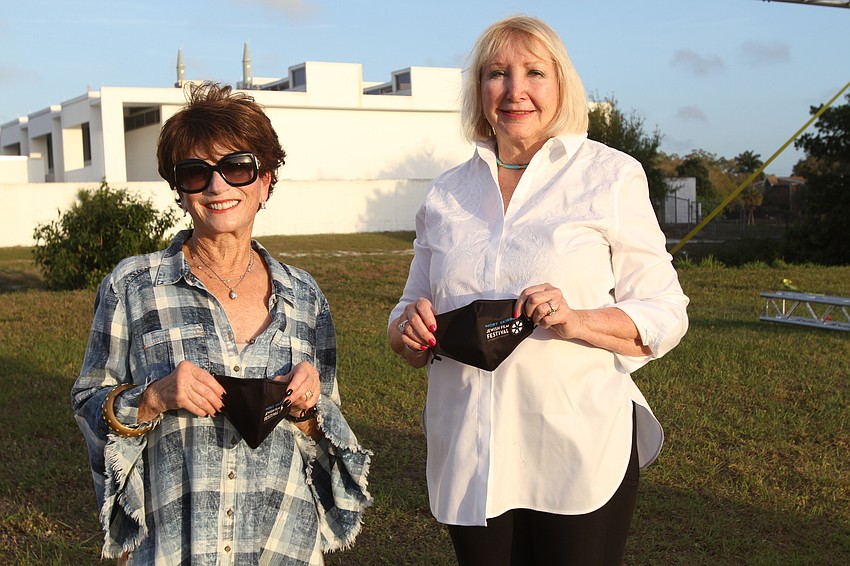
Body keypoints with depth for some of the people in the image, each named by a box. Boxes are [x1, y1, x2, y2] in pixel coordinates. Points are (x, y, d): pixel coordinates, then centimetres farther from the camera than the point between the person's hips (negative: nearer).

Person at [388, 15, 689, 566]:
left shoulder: (612, 175, -2)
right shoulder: (446, 194, 9)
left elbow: (666, 313, -3)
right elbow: (411, 311, 16)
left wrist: (579, 321, -21)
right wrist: (409, 330, -8)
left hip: (580, 455, -3)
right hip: (468, 459, 4)